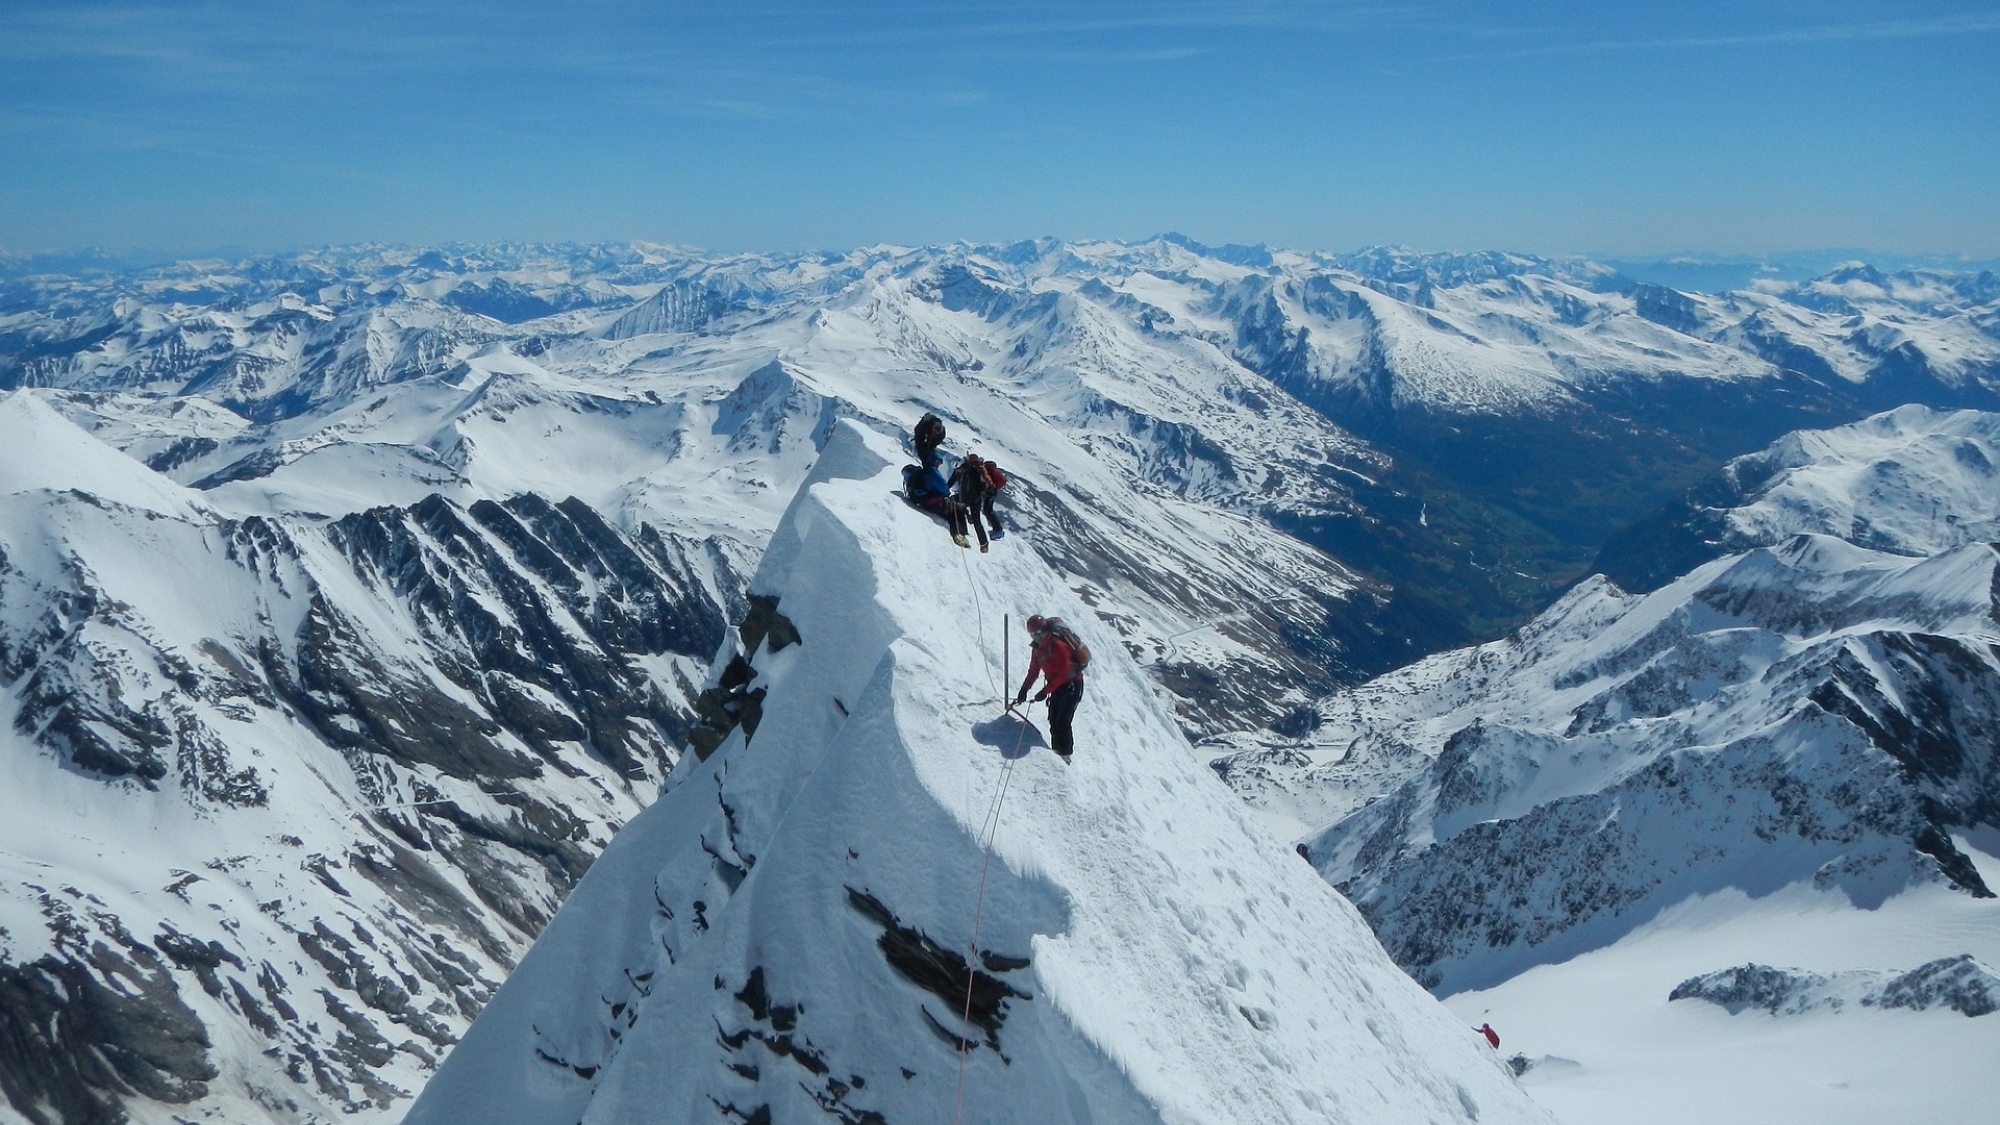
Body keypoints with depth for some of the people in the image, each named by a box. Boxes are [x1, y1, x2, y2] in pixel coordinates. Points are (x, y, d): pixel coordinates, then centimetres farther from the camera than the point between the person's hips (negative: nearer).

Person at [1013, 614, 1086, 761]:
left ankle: (1065, 754, -8)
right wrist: (1024, 689, 5)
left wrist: (1046, 691, -23)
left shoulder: (1058, 645, -24)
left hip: (1071, 684, -9)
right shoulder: (1038, 647, 3)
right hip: (1058, 685, 9)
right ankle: (1057, 750, 20)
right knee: (1053, 720, 10)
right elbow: (1034, 670, 12)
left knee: (1061, 721, -13)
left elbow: (1062, 673, -24)